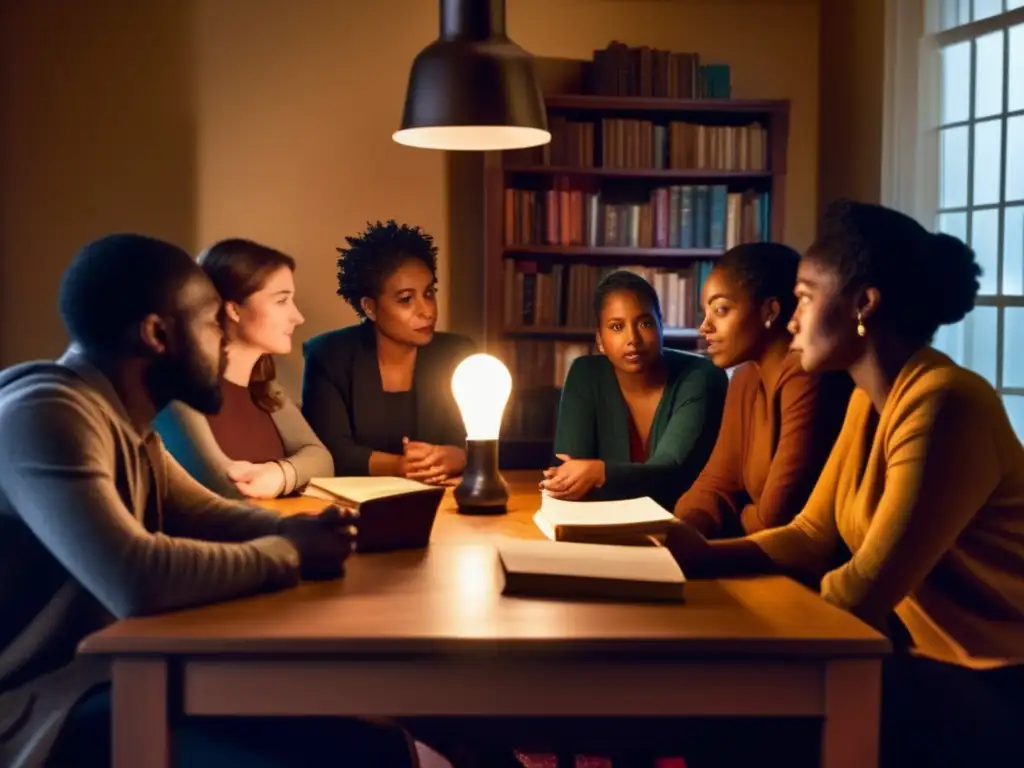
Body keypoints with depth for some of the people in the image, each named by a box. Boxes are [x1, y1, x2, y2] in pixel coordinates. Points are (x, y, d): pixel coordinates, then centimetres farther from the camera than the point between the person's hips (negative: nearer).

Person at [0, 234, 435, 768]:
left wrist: (298, 530, -3)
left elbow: (207, 514, 19)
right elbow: (138, 581, -35)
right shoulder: (45, 414, -22)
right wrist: (289, 552, -17)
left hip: (110, 676, 10)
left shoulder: (125, 423, 10)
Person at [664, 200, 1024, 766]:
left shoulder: (943, 405, -24)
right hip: (926, 655, 7)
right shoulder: (867, 400, 5)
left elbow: (864, 591, -24)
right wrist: (706, 556, -11)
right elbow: (811, 537, 6)